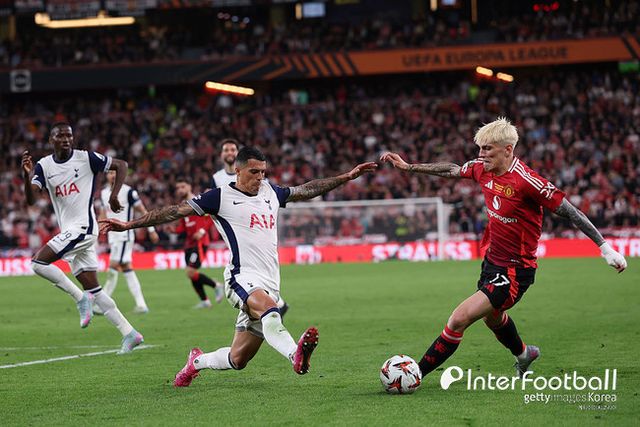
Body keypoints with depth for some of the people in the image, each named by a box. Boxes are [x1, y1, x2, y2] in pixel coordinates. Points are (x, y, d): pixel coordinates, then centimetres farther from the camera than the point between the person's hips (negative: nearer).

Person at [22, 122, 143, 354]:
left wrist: (114, 194, -8)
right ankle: (129, 333, 11)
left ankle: (81, 298, -7)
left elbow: (121, 165, 3)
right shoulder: (44, 166, 6)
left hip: (83, 227, -6)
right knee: (93, 290, 7)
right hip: (69, 232, 6)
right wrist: (27, 175, -21)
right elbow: (30, 199, -4)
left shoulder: (86, 158, -6)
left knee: (38, 261, -18)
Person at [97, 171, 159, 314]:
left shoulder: (128, 192, -8)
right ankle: (141, 304, 8)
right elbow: (103, 214, 22)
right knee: (126, 269, 6)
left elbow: (142, 211, -4)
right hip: (112, 236, 7)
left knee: (113, 267, -12)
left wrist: (151, 230, -4)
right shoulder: (104, 193, 12)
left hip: (124, 235, -7)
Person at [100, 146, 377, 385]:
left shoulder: (271, 192, 18)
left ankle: (196, 362, 34)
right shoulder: (222, 197, 0)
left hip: (269, 285, 7)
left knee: (238, 359, 6)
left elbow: (307, 190, 31)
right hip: (243, 277, -7)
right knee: (269, 308, -40)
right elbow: (176, 211, -2)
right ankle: (296, 356, -63)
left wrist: (347, 177, 30)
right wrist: (130, 224, -9)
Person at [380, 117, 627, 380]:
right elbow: (452, 171, 16)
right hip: (492, 261, 9)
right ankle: (523, 355, 62)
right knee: (493, 318, 33)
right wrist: (408, 167, 19)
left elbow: (570, 212, -21)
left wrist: (605, 248, -21)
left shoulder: (526, 181, -26)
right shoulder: (483, 169, -5)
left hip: (515, 271, -9)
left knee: (459, 320, -17)